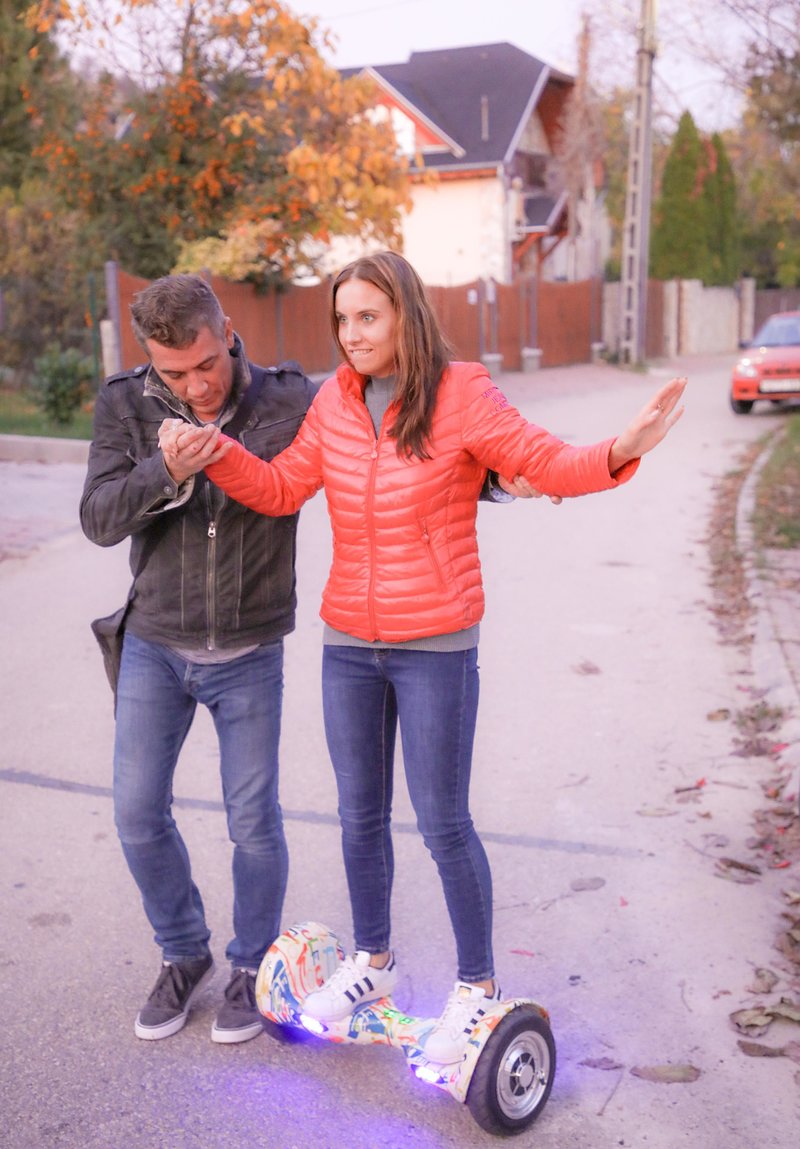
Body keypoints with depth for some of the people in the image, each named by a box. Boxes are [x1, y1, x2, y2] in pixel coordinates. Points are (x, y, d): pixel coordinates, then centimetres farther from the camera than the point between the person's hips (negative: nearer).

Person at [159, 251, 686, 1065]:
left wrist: (621, 451, -33)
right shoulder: (336, 401, 4)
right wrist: (215, 455, -14)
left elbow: (550, 466, -14)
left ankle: (478, 984, 24)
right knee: (360, 815, 17)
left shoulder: (461, 396, -10)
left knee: (443, 824, 3)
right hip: (348, 644, 5)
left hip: (436, 648, -5)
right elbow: (284, 488, 2)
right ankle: (373, 960, 39)